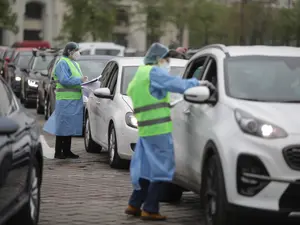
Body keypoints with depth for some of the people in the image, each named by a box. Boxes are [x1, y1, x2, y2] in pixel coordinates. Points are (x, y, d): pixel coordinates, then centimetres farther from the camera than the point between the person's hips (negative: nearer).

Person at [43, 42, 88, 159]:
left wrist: (83, 81, 10)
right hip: (66, 100, -9)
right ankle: (58, 152, -3)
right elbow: (64, 80, -20)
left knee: (70, 126, 11)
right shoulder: (63, 64, -10)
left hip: (75, 100, 9)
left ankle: (67, 151, 16)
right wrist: (80, 80, -18)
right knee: (63, 126, -7)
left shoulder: (75, 64, 20)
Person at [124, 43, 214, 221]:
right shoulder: (153, 72, -6)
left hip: (145, 130, 10)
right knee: (162, 168, -5)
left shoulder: (139, 76, 24)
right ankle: (150, 209, -5)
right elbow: (176, 84, -16)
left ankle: (134, 205, 20)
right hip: (158, 129, -9)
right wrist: (197, 83, -7)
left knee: (147, 167, 16)